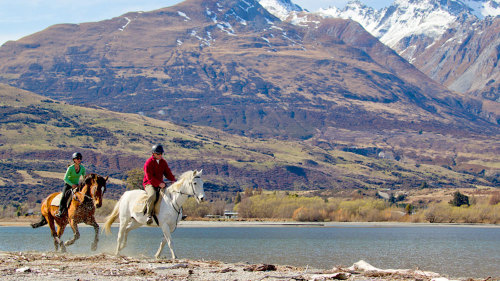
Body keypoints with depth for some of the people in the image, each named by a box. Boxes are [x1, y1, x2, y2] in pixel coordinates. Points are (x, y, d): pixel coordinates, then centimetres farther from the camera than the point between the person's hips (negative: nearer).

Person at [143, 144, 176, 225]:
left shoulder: (163, 162, 11)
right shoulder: (149, 163, -11)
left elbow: (167, 172, 11)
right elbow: (149, 177, -17)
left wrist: (173, 180, -9)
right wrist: (159, 183, -26)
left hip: (160, 184, 7)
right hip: (149, 184, -7)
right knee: (152, 195, -38)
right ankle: (149, 215, -32)